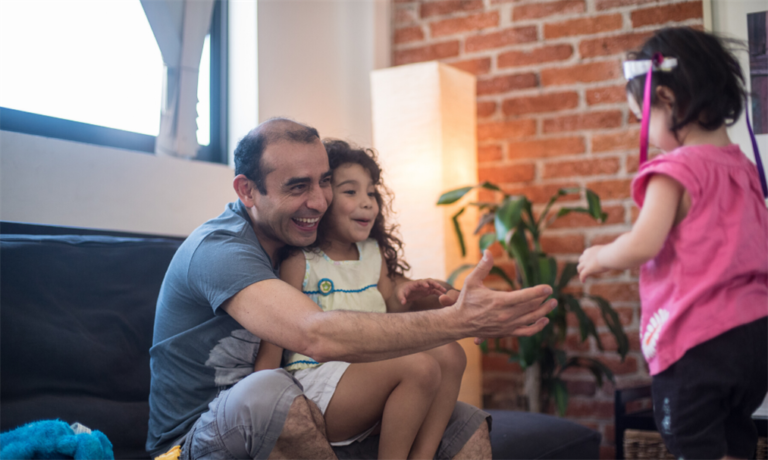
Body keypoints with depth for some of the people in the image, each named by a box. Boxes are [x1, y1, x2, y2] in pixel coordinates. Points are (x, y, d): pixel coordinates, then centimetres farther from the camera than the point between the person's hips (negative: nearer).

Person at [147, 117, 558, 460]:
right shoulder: (218, 249, -22)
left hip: (289, 426, 7)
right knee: (267, 390, -40)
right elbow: (317, 335, -39)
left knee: (466, 425, -5)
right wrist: (460, 321, -43)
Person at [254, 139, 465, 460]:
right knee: (420, 367, -26)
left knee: (449, 353, -9)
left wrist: (404, 299, -2)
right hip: (317, 381, -8)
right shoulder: (299, 262, -7)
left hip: (368, 375, 8)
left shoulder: (375, 254, 14)